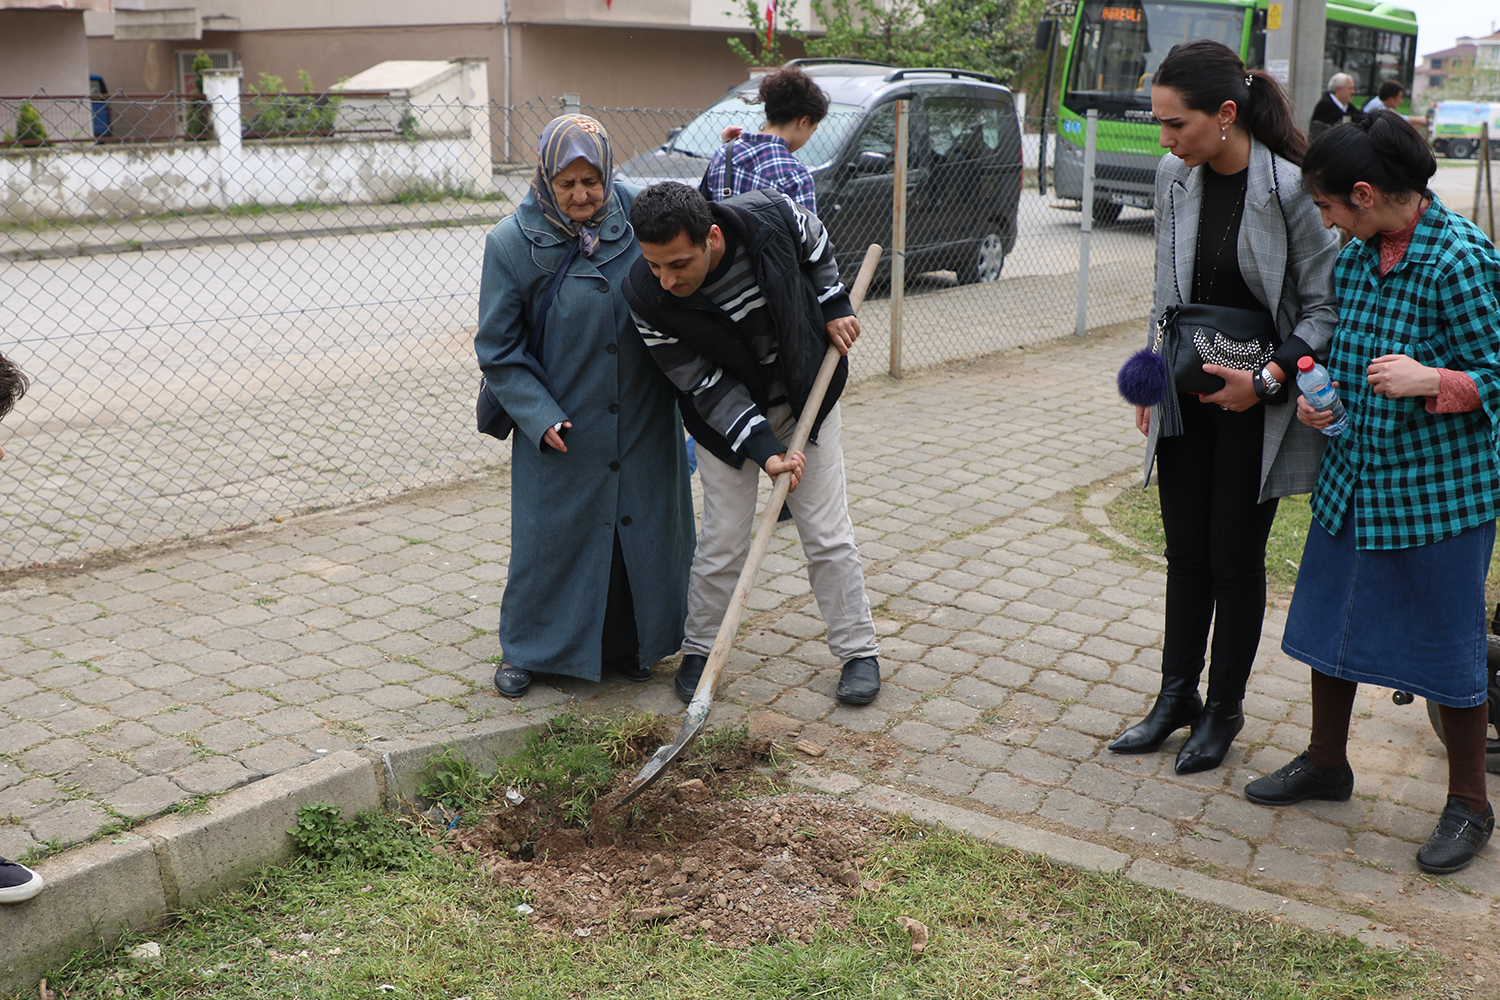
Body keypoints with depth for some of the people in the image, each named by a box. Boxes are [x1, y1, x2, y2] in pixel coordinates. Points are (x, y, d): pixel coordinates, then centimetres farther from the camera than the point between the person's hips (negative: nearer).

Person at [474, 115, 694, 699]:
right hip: (562, 424, -2)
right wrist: (539, 416, -15)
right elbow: (497, 346, -6)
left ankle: (630, 640, 30)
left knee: (642, 524, 10)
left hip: (643, 419, 3)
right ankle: (525, 648, 26)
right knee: (551, 531, 6)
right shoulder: (512, 242, -11)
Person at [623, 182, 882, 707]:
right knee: (723, 538, -1)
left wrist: (834, 305, -2)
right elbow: (705, 386, -21)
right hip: (723, 411, -1)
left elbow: (816, 243, -1)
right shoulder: (646, 296, -28)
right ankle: (700, 650, 20)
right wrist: (763, 448, -28)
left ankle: (858, 650, 18)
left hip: (807, 395, 1)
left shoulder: (769, 217, -29)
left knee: (828, 532, 3)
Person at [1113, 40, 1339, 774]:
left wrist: (1266, 379, -21)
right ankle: (1176, 695, 27)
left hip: (1256, 406, -5)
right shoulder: (1174, 177, 1)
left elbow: (1327, 307, -11)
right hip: (1187, 398, 5)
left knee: (1235, 559, 6)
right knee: (1185, 553, 13)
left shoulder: (1291, 188, -17)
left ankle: (1224, 710, 23)